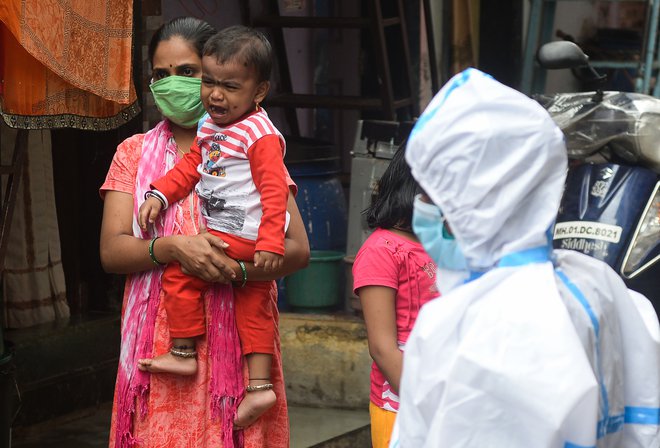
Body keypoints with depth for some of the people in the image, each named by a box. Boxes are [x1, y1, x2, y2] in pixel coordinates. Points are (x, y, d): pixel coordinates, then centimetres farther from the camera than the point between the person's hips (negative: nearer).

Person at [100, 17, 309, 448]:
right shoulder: (135, 152, 12)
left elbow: (299, 249, -3)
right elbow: (111, 251, 1)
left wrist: (239, 269, -21)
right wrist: (172, 247, -18)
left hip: (235, 341, -1)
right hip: (158, 343, 1)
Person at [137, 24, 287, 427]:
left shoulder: (261, 135, -17)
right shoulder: (210, 127, 11)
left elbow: (275, 191, -21)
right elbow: (191, 166, 19)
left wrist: (271, 243, -27)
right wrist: (159, 195, 5)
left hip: (243, 236, -9)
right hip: (224, 233, 9)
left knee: (179, 272, -7)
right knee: (253, 307, 11)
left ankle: (183, 354, 3)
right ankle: (260, 385, 15)